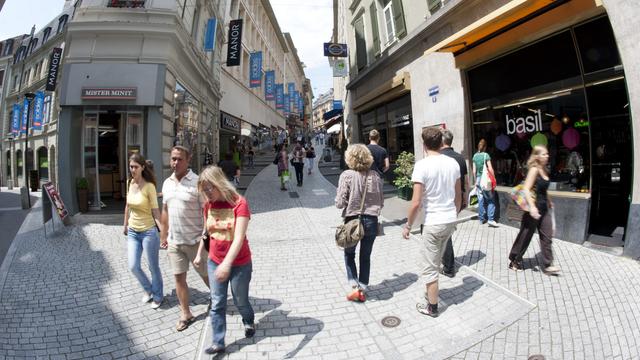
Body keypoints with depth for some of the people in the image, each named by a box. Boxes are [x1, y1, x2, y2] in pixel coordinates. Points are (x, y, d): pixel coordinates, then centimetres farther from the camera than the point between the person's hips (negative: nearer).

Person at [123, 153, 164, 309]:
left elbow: (155, 211, -15)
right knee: (133, 266, 7)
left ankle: (158, 296, 28)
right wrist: (125, 225, 22)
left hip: (148, 232, -5)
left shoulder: (149, 186, -16)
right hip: (132, 232, 5)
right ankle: (148, 290, 33)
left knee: (153, 267, 7)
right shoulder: (130, 183, 1)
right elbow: (128, 206, 15)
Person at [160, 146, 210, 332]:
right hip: (174, 241, 6)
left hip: (195, 240, -5)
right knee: (179, 277, 12)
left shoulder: (197, 182, -15)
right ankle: (185, 314, 29)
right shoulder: (167, 183, 6)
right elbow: (165, 210, 15)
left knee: (206, 275, 10)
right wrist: (164, 235, 17)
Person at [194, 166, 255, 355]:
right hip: (214, 262, 4)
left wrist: (227, 263, -38)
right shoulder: (208, 205, -3)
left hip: (239, 264, -4)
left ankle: (249, 322, 47)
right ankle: (218, 343, 27)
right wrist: (199, 254, 17)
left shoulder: (239, 203, -22)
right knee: (217, 304, 10)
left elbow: (239, 238, -29)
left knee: (240, 301, 16)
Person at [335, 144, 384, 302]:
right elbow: (381, 202, 4)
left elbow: (340, 203, -15)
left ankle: (355, 287, 13)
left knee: (349, 254, 20)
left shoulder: (347, 176, -14)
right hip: (371, 221, 3)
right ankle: (363, 290, 26)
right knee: (366, 257, 18)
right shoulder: (375, 176, -2)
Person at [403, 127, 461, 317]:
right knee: (435, 262, 25)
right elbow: (458, 196, 10)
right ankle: (431, 293, 41)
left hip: (433, 222, -7)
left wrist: (408, 225, -6)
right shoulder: (453, 163, 2)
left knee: (430, 267, 9)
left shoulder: (422, 165, -16)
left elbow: (416, 202, -18)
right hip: (451, 220, 7)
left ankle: (432, 307, 22)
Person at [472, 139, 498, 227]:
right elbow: (490, 169, -12)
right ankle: (491, 219, -1)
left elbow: (474, 170, 7)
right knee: (490, 200, 3)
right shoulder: (486, 155, -9)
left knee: (481, 200, 9)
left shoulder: (475, 156, 4)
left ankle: (481, 219, 15)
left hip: (478, 179, 4)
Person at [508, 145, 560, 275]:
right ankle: (515, 261, 20)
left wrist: (549, 201, 28)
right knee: (525, 236, 4)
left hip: (544, 208, 8)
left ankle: (547, 265, 15)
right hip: (534, 208, -8)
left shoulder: (545, 170, 9)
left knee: (547, 236, 7)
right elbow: (526, 189, -25)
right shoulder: (534, 169, -16)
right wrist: (532, 207, -33)